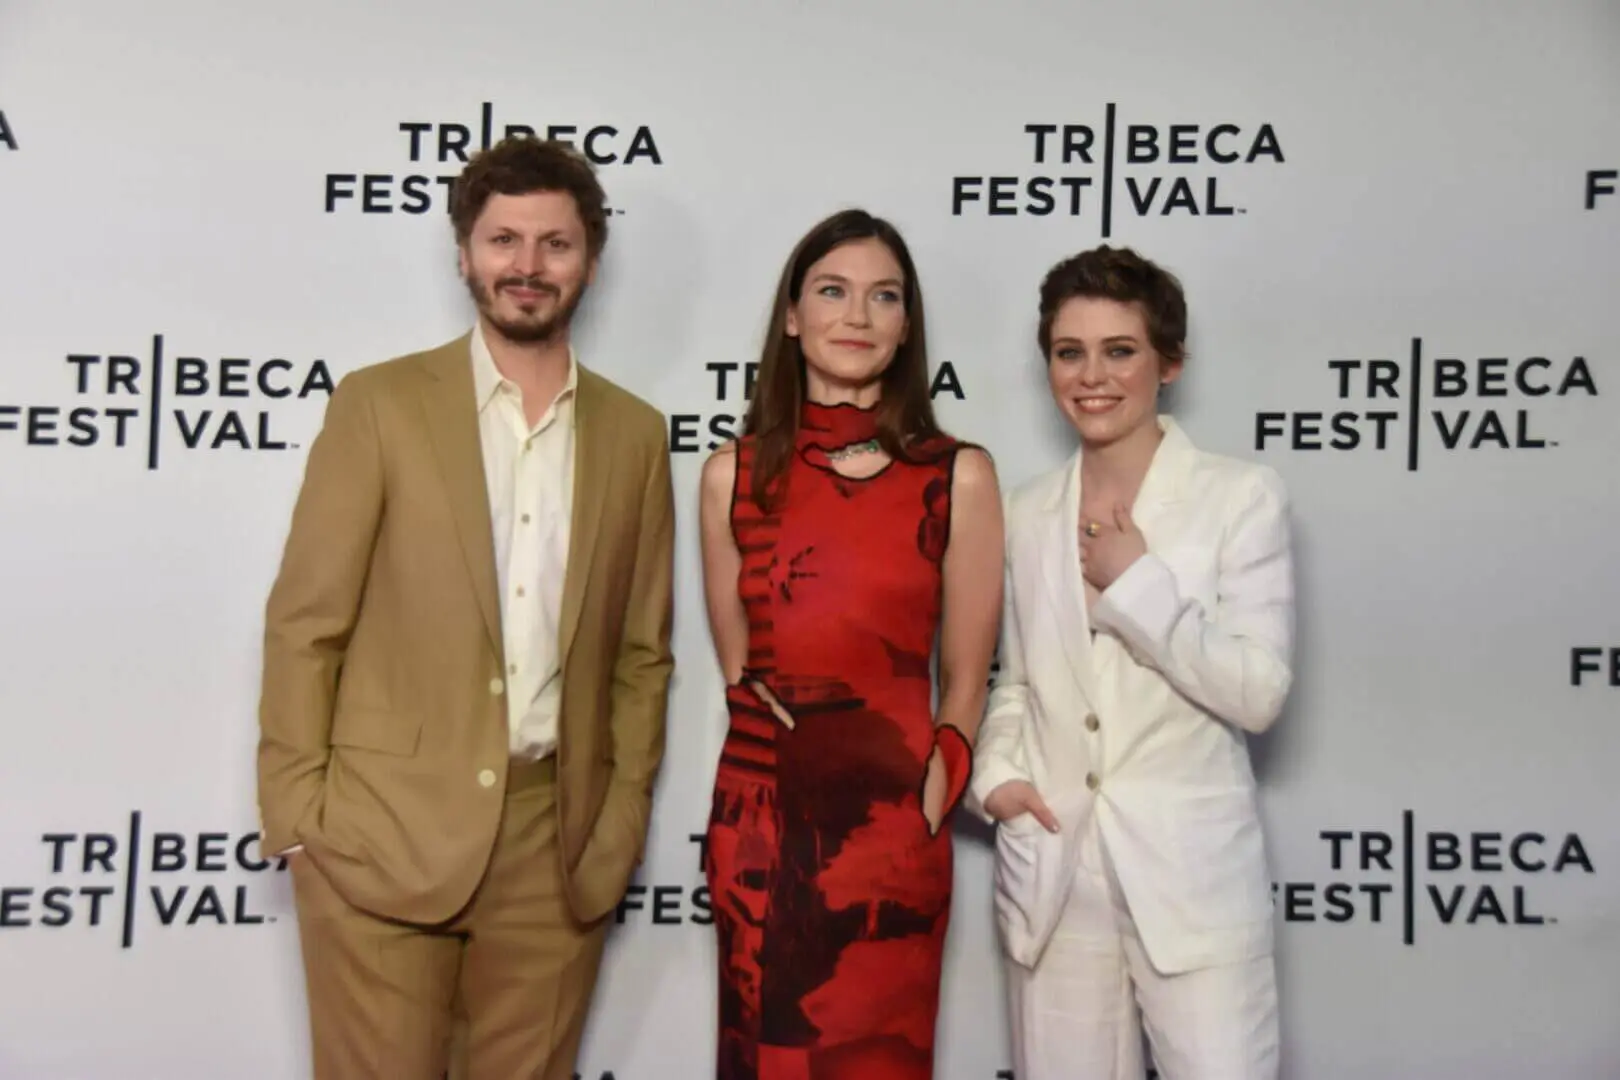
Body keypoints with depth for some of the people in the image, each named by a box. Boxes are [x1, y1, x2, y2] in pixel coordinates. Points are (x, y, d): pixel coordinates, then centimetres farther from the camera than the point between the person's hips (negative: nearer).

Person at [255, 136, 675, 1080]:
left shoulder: (634, 434, 8)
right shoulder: (381, 404, 0)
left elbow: (642, 654, 11)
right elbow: (305, 623, -1)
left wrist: (623, 819, 4)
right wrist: (295, 811, -6)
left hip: (556, 849, 3)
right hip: (383, 836, -2)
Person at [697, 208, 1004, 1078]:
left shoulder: (959, 476, -5)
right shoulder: (734, 473, 1)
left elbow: (965, 683, 1)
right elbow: (737, 663, 9)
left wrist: (927, 805, -1)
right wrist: (797, 749, 0)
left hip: (891, 819, -1)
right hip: (761, 813, 2)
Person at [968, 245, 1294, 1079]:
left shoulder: (1241, 497, -4)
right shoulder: (1028, 512, 8)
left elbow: (1259, 693, -11)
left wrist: (1137, 580, -14)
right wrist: (995, 772, -1)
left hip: (1191, 876, -3)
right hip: (1051, 873, 4)